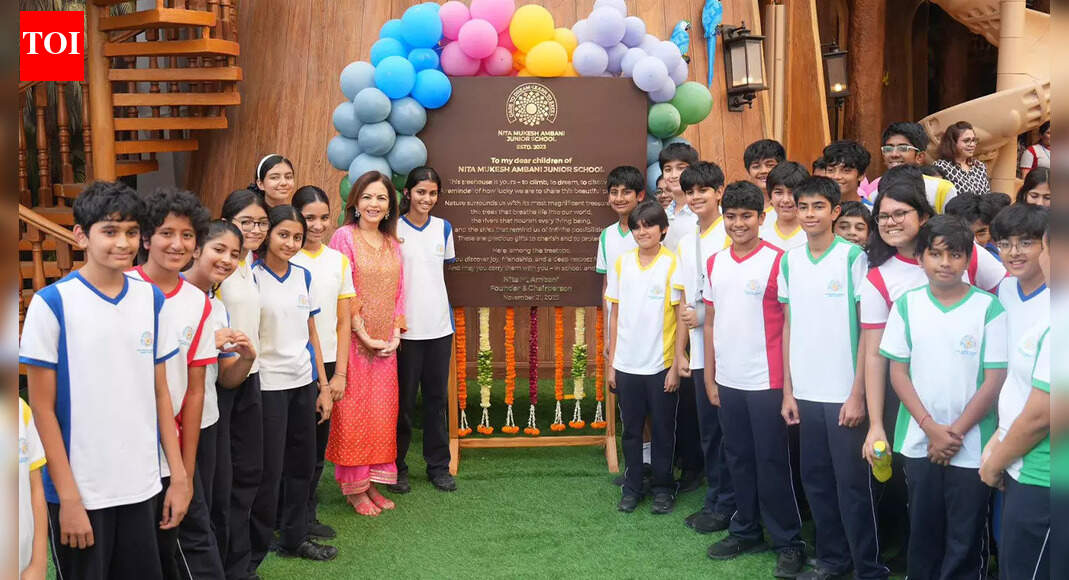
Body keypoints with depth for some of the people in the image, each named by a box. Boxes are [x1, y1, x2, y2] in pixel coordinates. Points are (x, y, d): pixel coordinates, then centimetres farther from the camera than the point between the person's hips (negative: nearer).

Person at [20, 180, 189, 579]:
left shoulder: (151, 299, 3)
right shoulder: (52, 303, -9)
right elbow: (42, 407, -8)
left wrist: (179, 474, 5)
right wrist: (68, 497, -11)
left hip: (142, 487, 4)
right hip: (80, 492, -4)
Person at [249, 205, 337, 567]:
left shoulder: (303, 276, 7)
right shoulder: (252, 277, -9)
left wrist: (323, 386, 10)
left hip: (303, 383, 6)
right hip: (268, 385, -6)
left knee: (302, 463, 13)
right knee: (268, 471, -1)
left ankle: (293, 538, 30)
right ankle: (252, 554, 12)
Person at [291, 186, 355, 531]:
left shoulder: (339, 260, 7)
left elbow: (343, 322, 8)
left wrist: (339, 373, 3)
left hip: (327, 364, 4)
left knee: (318, 443, 11)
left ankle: (307, 515, 25)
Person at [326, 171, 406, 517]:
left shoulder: (392, 243, 11)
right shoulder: (344, 236, -7)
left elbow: (398, 291, 12)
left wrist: (395, 334, 0)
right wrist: (365, 336, -12)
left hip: (386, 344, 6)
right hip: (354, 341, -5)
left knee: (382, 412, 9)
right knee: (353, 413, 0)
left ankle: (372, 482, 21)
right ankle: (353, 488, 11)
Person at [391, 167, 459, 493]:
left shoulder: (443, 228, 7)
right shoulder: (393, 230, -5)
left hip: (439, 325, 4)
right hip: (406, 328, -4)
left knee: (437, 397, 10)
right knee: (403, 400, 3)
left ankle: (438, 465, 20)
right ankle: (397, 467, 17)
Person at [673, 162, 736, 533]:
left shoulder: (730, 237, -9)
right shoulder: (686, 244, 14)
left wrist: (702, 316, -15)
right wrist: (679, 351, 13)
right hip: (700, 353, 7)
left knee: (727, 432, 1)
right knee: (708, 431, 14)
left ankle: (725, 505, 12)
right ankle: (714, 501, 25)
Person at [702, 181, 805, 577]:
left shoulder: (777, 261, -9)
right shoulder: (714, 263, 7)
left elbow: (790, 323, -7)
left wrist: (788, 380, -10)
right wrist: (710, 376, 11)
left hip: (766, 380, -5)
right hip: (728, 380, 5)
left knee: (772, 462, 2)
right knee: (738, 458, 14)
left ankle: (789, 542, 14)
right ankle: (746, 531, 28)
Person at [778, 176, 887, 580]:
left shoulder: (854, 258, -7)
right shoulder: (789, 261, 6)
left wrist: (858, 394, -11)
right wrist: (787, 390, 8)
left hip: (844, 394, -4)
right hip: (805, 393, 5)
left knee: (852, 484, 1)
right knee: (816, 480, 12)